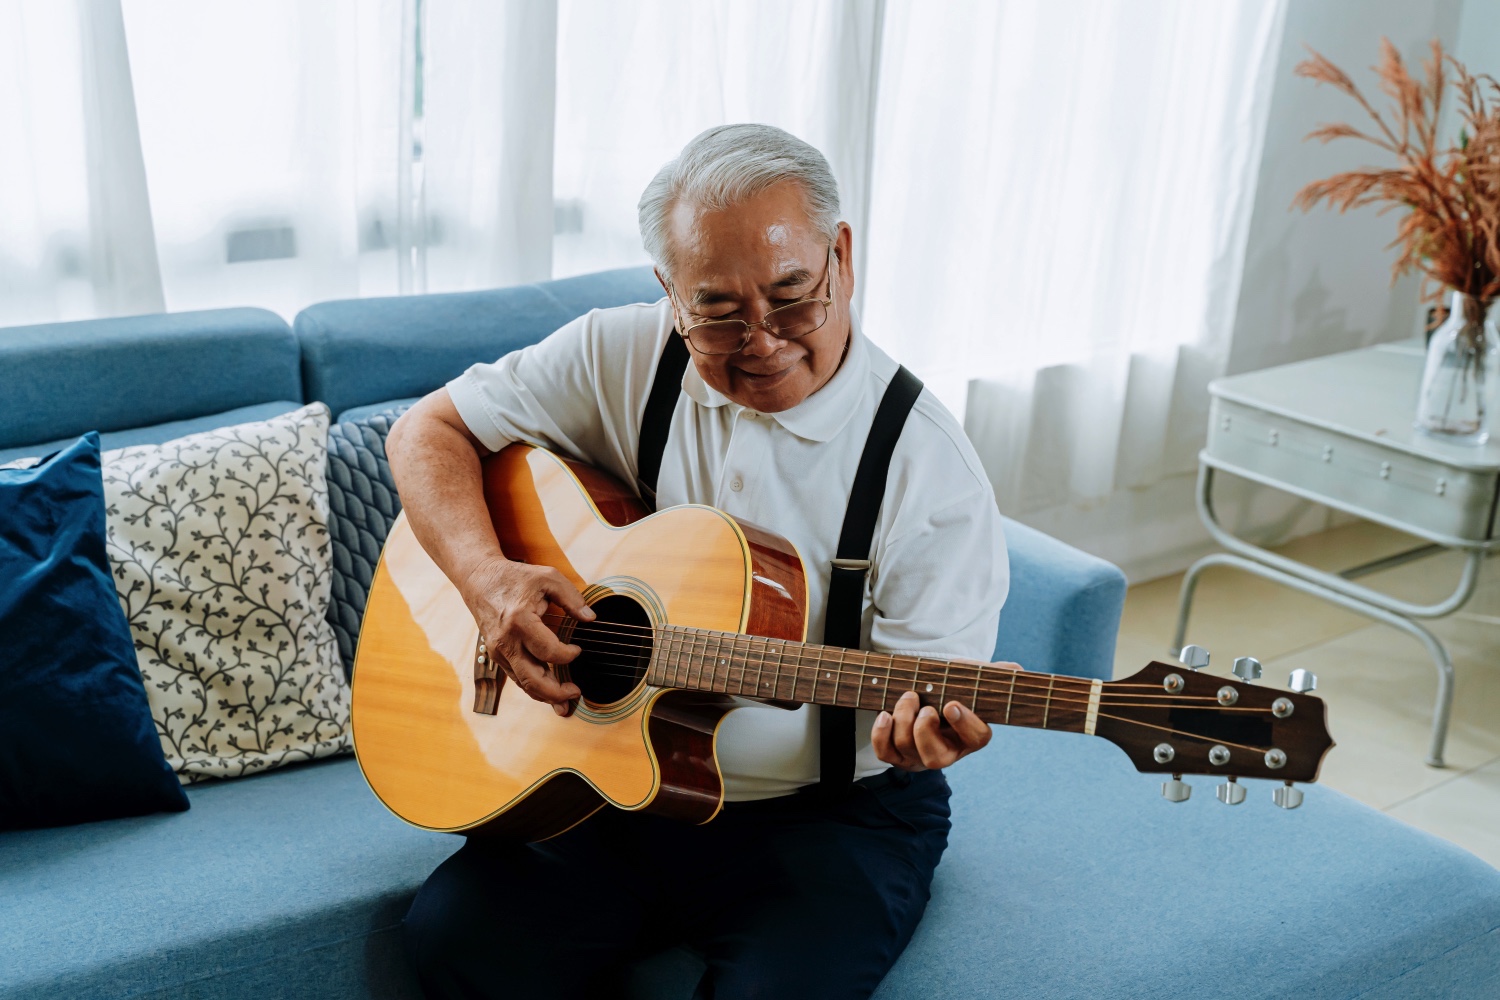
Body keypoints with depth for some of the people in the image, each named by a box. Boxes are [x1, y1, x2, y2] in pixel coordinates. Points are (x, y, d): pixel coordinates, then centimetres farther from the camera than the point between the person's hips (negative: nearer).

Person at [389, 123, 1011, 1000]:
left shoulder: (928, 468, -14)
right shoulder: (620, 360, -4)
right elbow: (429, 430, 0)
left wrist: (919, 734, -36)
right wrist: (488, 578, -17)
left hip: (829, 808, -3)